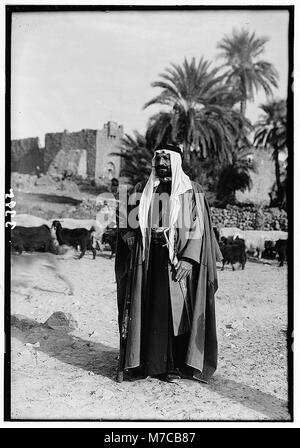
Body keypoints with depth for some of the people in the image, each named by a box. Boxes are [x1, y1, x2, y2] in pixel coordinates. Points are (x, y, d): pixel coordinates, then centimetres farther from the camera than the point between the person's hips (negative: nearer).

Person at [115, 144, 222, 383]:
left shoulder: (191, 191, 1)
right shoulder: (142, 190, 11)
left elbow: (197, 229, -5)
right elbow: (127, 224, 14)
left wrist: (187, 260, -15)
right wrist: (136, 245, -2)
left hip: (177, 259, -3)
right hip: (147, 260, 3)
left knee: (175, 311, 0)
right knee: (147, 311, 3)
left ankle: (175, 365, 9)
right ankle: (146, 362, 13)